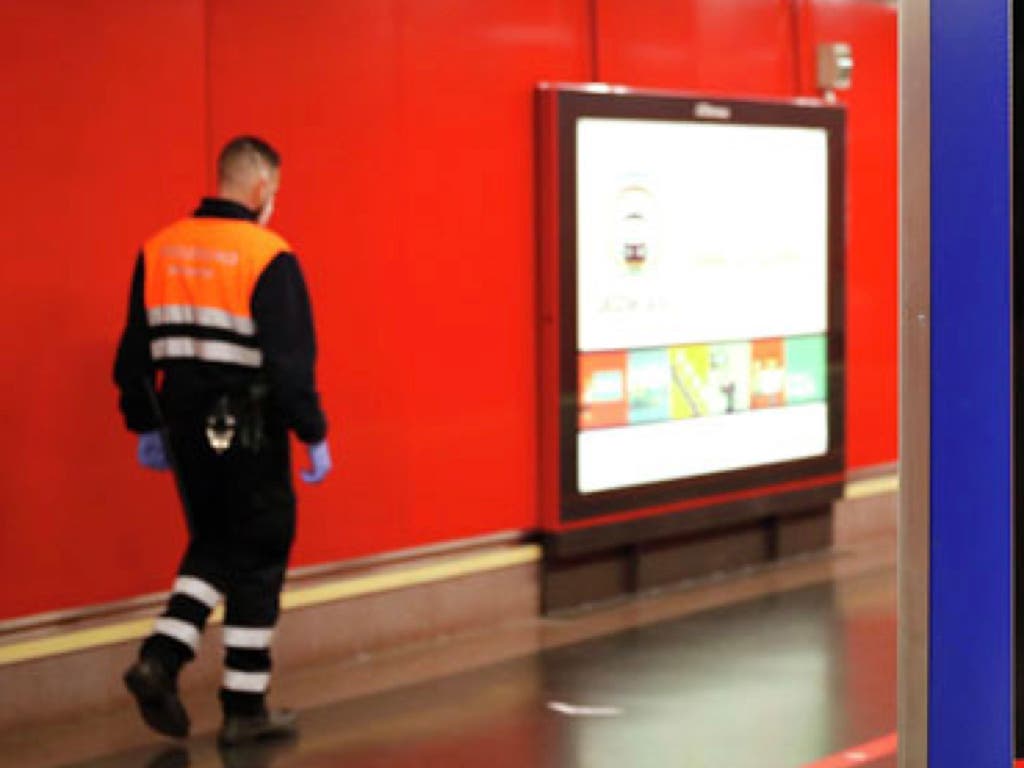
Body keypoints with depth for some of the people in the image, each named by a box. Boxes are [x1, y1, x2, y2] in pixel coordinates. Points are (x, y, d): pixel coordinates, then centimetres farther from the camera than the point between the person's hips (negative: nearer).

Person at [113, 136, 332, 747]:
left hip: (186, 429, 6)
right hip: (249, 433, -6)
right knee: (258, 562, 7)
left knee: (213, 547, 22)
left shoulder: (159, 250, 5)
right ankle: (245, 708, 12)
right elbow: (292, 361, -16)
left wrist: (147, 426, 19)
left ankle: (161, 659, 5)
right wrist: (314, 437, -8)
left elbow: (135, 353, 10)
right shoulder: (270, 259, -13)